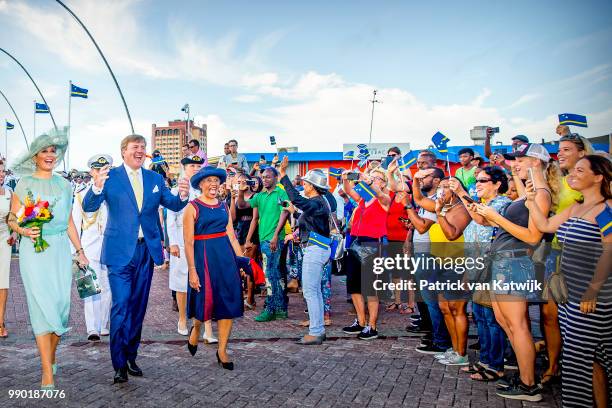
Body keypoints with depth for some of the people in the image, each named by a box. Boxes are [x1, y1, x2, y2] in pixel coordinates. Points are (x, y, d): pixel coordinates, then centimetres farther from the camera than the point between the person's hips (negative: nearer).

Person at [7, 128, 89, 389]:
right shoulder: (24, 184, 2)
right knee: (42, 304, -7)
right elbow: (12, 219, 3)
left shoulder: (64, 185, 11)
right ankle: (47, 375, -3)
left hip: (60, 248, 3)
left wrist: (79, 250, 12)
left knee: (61, 303, 4)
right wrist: (23, 230, -18)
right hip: (34, 249, -3)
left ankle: (51, 357, 24)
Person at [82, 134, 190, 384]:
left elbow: (173, 205, 6)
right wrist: (97, 187, -33)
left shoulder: (155, 178, 8)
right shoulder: (110, 176, -4)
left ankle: (131, 356, 29)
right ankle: (119, 364, 10)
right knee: (121, 307, -4)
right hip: (120, 251, -4)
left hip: (146, 250, 4)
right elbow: (88, 207, -12)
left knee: (138, 306, 13)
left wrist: (183, 196, -17)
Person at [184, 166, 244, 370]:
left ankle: (222, 351, 18)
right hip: (203, 257, -4)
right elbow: (188, 242, -9)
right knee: (205, 302, 4)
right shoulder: (192, 207, -5)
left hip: (226, 256, 5)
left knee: (229, 302, 4)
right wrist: (192, 270, -14)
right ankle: (196, 328, 40)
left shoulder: (224, 206, 10)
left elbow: (231, 235, 11)